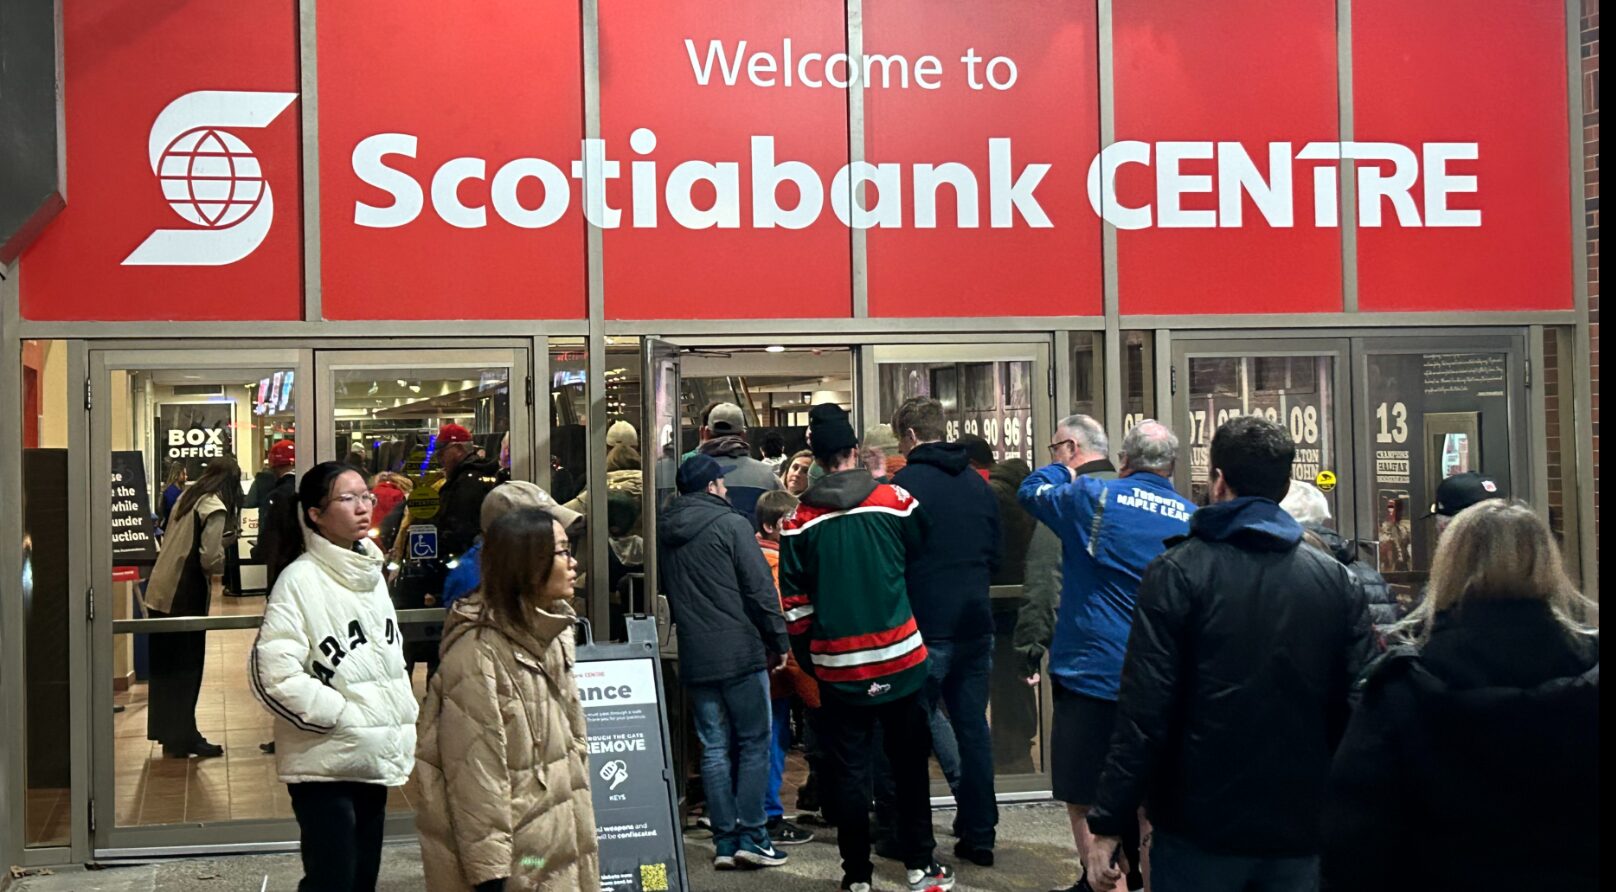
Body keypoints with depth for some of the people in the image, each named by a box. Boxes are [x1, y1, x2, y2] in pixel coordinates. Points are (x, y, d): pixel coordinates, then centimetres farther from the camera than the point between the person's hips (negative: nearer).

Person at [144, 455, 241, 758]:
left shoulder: (186, 499, 12)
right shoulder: (215, 508, -12)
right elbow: (210, 558, -20)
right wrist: (221, 566, 1)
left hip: (160, 593, 8)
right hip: (185, 598, -8)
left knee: (165, 665, 13)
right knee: (186, 667, 2)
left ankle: (168, 733, 22)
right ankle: (182, 739, 9)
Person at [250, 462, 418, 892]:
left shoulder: (372, 574, 11)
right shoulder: (300, 580, -13)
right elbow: (274, 675, -20)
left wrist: (403, 719, 9)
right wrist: (344, 716, -16)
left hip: (376, 759, 7)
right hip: (324, 764, -7)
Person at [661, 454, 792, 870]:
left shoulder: (666, 532, 9)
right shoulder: (730, 524, -9)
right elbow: (760, 588, -11)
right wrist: (779, 640, -3)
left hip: (694, 658, 5)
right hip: (741, 652, -5)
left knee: (714, 747, 8)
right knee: (754, 744, 3)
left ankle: (725, 841, 8)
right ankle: (751, 836, 1)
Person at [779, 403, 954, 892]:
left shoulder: (801, 519, -4)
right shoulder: (895, 501, -6)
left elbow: (795, 600, 0)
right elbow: (921, 551, 12)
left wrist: (807, 656, 11)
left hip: (838, 664, 0)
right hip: (900, 656, 0)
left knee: (848, 769, 7)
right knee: (909, 761, 12)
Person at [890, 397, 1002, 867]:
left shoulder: (904, 485, -12)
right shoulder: (978, 484, 9)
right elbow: (996, 553, 17)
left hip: (926, 629, -6)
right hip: (976, 625, 6)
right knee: (973, 727, 10)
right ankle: (979, 834, 14)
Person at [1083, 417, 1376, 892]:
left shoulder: (1178, 572, -9)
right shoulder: (1334, 580, 2)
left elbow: (1143, 713, -14)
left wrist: (1109, 823, -10)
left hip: (1201, 833, -3)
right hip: (1300, 831, 3)